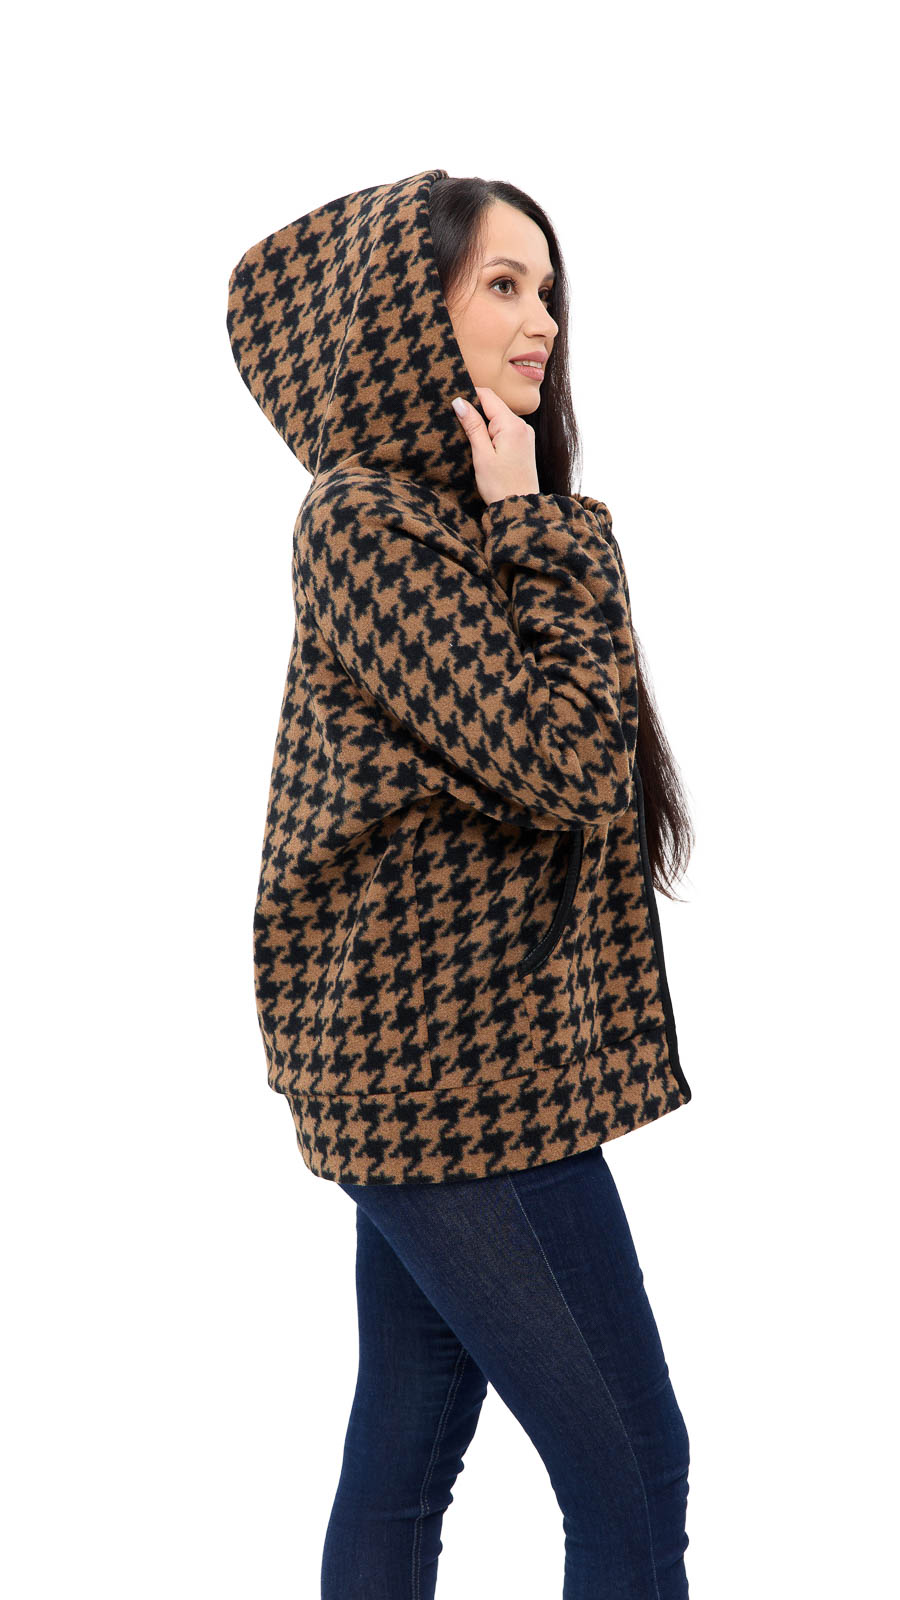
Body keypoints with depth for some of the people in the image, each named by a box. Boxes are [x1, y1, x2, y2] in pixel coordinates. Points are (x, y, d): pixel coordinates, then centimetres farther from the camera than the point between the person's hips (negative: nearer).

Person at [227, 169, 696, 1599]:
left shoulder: (442, 510, 14)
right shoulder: (368, 519, -14)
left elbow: (558, 762, 16)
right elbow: (567, 767, -19)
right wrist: (538, 535, -13)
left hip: (418, 1055, 9)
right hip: (462, 1067, -9)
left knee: (405, 1454, 15)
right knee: (632, 1475, -2)